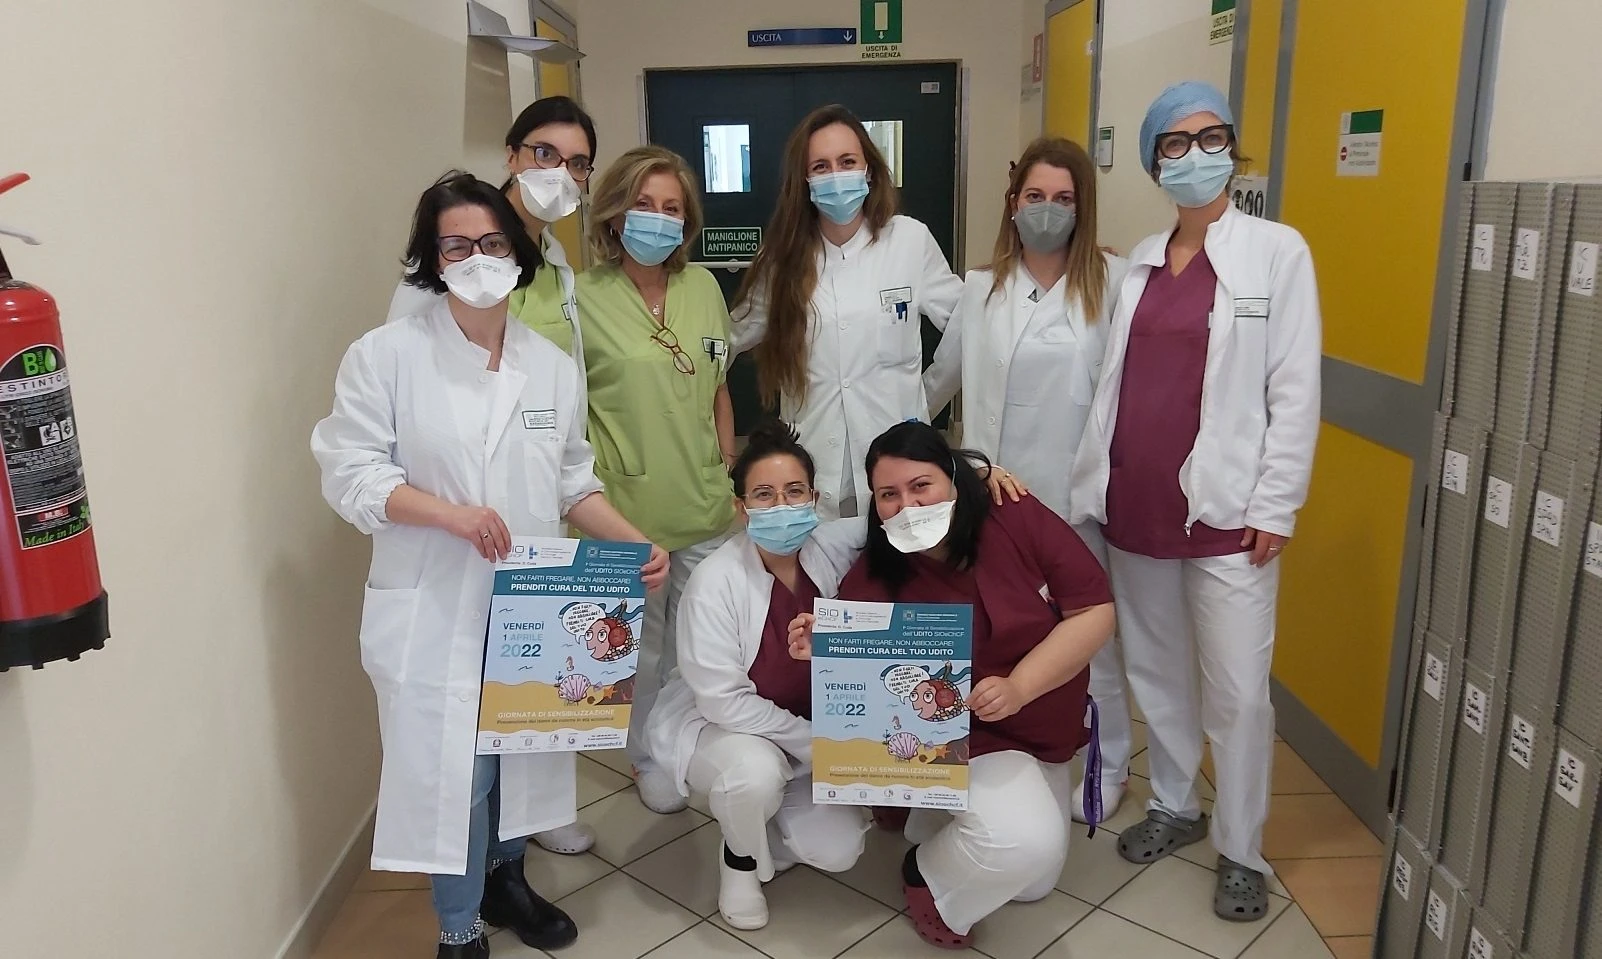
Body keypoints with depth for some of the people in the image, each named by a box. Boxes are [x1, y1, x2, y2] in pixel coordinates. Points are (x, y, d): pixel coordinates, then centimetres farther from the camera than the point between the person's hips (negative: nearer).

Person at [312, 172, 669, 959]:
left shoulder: (553, 366, 6)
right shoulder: (385, 355, -7)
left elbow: (572, 483, 10)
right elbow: (350, 476, -8)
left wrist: (635, 543, -5)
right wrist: (449, 514, -22)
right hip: (433, 609, -4)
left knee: (526, 750, 16)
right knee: (450, 766, 2)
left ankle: (506, 879, 42)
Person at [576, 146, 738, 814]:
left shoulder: (703, 288, 4)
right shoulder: (583, 298, -9)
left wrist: (726, 470, 11)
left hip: (704, 505, 4)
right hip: (626, 507, -4)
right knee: (640, 644, 13)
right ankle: (648, 757, 36)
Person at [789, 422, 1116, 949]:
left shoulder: (1019, 519, -19)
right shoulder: (871, 582, -20)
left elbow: (1095, 610, -18)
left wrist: (1018, 687, -28)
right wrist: (825, 657, -36)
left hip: (1046, 731, 4)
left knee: (1032, 884, 16)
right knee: (1026, 842, -30)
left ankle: (933, 812, 38)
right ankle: (927, 877, 3)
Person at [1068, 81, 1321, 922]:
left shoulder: (1277, 251, -2)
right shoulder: (1140, 262, 11)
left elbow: (1295, 391, -6)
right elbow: (1114, 383, 10)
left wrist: (1275, 507, -10)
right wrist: (1089, 486, 7)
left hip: (1225, 509, -4)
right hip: (1136, 504, 5)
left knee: (1236, 690, 0)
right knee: (1155, 670, 15)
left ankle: (1241, 850, 18)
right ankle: (1173, 806, 34)